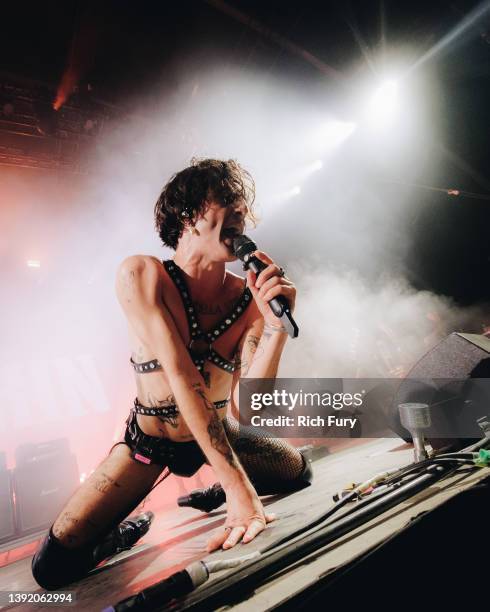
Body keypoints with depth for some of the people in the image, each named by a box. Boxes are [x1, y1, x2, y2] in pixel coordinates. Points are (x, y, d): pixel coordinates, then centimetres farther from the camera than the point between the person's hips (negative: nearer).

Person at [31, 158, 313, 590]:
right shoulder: (140, 275, -24)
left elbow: (246, 404, -23)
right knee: (55, 568, -13)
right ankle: (131, 531, 21)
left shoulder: (249, 297, -17)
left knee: (300, 475, 16)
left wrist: (276, 325, -37)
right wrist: (238, 486, -34)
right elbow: (182, 375, -32)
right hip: (149, 439, -3)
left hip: (220, 433, 4)